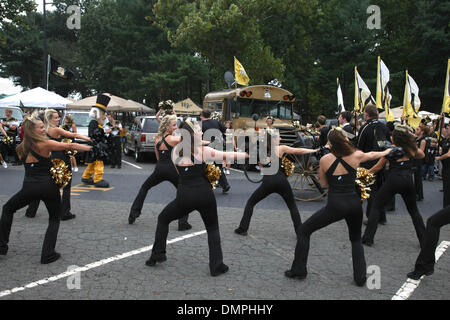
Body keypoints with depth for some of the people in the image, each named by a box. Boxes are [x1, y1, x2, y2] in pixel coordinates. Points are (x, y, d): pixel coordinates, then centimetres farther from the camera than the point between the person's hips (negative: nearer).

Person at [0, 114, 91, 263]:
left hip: (29, 187, 3)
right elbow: (70, 146, -10)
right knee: (54, 220, 15)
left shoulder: (21, 148, 7)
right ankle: (48, 254, 8)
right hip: (48, 186, -3)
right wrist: (92, 148, -5)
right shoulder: (45, 144, -7)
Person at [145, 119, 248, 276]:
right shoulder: (203, 151, -6)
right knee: (213, 229, 17)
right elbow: (227, 156, -4)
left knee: (163, 219, 25)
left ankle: (156, 256, 27)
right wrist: (249, 154, 5)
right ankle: (216, 266, 12)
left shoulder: (176, 151, 3)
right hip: (204, 195, -1)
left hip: (184, 197, 2)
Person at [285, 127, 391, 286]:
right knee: (356, 239, 28)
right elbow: (373, 155, 26)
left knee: (304, 230, 14)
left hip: (335, 205, -3)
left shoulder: (325, 159, -3)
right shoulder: (356, 156, 2)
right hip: (354, 203, 3)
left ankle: (298, 270, 16)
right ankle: (360, 277, 19)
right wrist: (386, 152, 46)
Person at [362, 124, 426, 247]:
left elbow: (378, 167, 3)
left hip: (393, 179, -3)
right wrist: (412, 140, 19)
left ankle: (368, 238, 4)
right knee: (414, 210, 20)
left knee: (376, 206, 8)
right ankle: (424, 241, 21)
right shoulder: (412, 148, 4)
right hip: (408, 181, 3)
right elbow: (422, 155, 27)